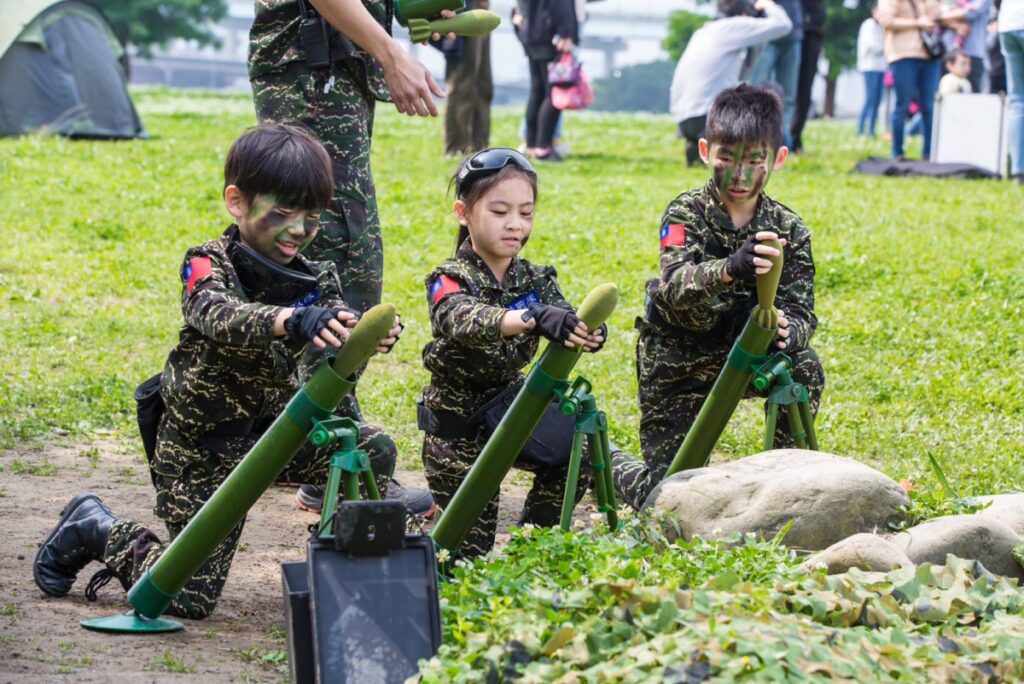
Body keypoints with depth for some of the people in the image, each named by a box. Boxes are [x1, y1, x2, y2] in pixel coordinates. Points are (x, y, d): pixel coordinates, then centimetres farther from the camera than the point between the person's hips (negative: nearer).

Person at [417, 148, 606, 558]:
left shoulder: (536, 279, -1)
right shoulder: (450, 280, -17)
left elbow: (562, 320, -18)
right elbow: (463, 320, -40)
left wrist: (588, 332, -44)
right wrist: (531, 318, -58)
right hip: (456, 426, -5)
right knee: (470, 546, -5)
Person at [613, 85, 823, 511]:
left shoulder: (789, 231, -7)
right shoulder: (686, 214, -16)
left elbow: (800, 311, -13)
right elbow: (676, 287, -35)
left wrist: (788, 331, -40)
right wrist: (730, 269, -57)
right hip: (676, 364, -2)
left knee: (804, 367, -28)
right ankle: (605, 460, 29)